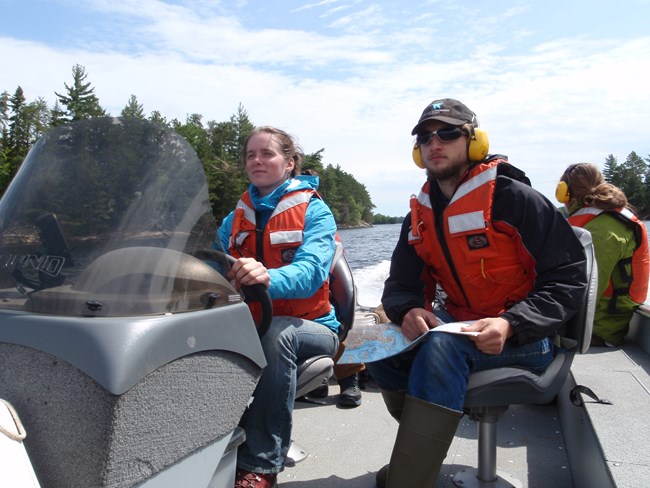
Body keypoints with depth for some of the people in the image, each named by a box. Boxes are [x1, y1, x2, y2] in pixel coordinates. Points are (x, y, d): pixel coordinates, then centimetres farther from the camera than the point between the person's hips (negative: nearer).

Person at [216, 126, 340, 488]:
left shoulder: (314, 210, -5)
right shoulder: (238, 216, 13)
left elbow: (311, 271, -23)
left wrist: (268, 278, -45)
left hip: (311, 326, -4)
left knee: (275, 333, -37)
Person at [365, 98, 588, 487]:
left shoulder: (514, 198, -13)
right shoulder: (419, 216, 6)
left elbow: (569, 276, -14)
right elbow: (401, 285, 5)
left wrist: (509, 324, -29)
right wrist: (409, 310, -21)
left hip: (526, 338, -6)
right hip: (461, 325, 6)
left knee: (442, 347, -33)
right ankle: (423, 448, 7)